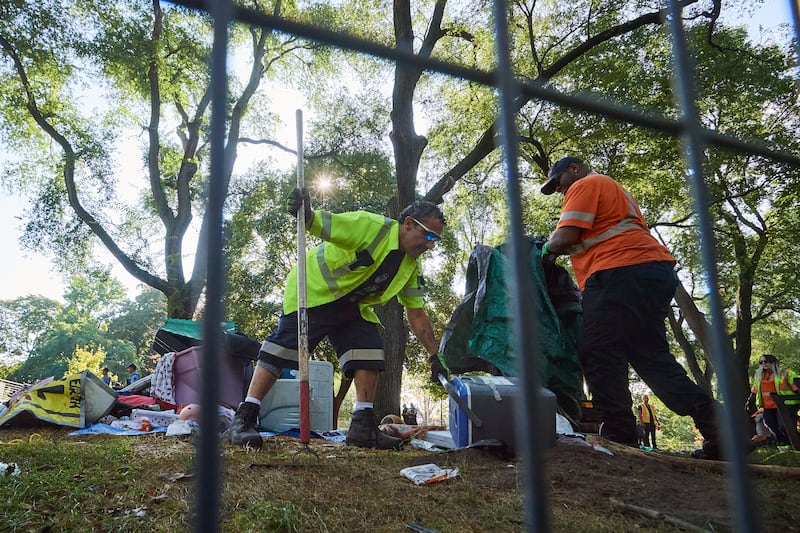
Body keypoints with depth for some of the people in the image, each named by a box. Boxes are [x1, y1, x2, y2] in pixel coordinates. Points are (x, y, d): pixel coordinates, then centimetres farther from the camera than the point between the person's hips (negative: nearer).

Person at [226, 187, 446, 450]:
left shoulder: (411, 267, 0)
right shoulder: (370, 226, -24)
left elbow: (417, 315, 4)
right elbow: (317, 223, -29)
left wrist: (435, 355, -1)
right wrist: (303, 213, -53)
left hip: (351, 307, 8)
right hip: (313, 292, -7)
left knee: (370, 353, -7)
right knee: (283, 349, -13)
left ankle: (363, 426, -1)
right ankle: (243, 420, -8)